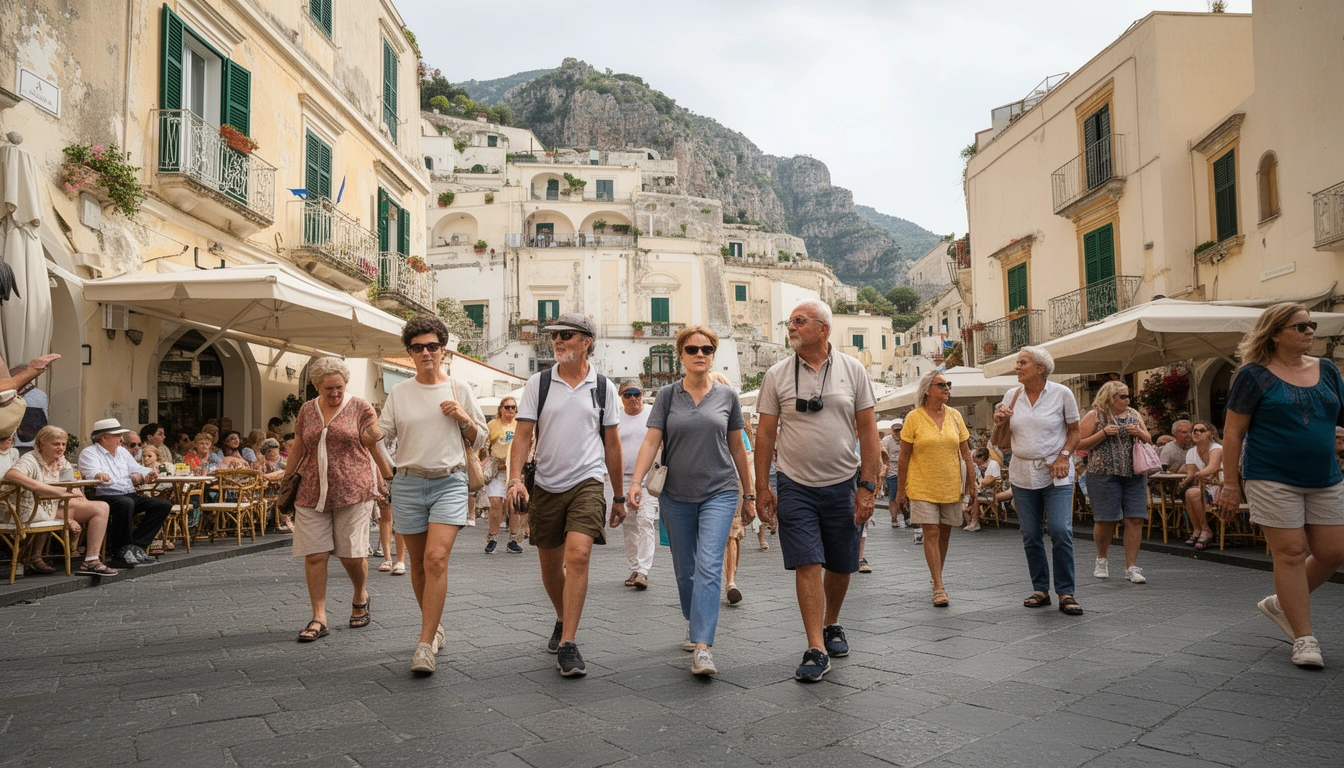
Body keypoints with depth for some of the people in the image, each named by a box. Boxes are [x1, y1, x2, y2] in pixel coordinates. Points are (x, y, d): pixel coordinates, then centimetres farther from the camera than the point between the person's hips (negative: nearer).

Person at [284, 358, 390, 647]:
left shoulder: (360, 407, 1)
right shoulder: (307, 411, 11)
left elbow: (372, 444, 1)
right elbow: (298, 450, 19)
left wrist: (373, 430, -20)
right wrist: (285, 481, 20)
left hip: (353, 491, -3)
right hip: (312, 493, 3)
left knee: (352, 554, 1)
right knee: (314, 555, -2)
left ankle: (360, 597, 30)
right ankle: (319, 618, 6)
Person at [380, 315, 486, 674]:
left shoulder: (459, 389, 4)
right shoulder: (399, 393, 7)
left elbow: (480, 440, 9)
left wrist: (463, 418, -8)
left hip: (449, 483, -2)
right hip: (409, 483, 2)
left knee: (436, 559, -16)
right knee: (419, 563, 10)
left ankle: (425, 645, -14)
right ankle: (434, 626, 32)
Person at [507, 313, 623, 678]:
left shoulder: (603, 387, 3)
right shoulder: (537, 384, 3)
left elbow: (612, 443, 8)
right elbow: (523, 434, -1)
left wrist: (620, 496, 10)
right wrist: (515, 479, -16)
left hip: (587, 482, -2)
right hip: (546, 486, 2)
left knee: (578, 555, -20)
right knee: (550, 565, 13)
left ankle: (568, 645, -13)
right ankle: (564, 620, 40)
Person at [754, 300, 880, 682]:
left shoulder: (853, 370, 1)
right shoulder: (777, 374, 1)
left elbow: (868, 430, 1)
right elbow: (765, 433, 3)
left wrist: (867, 486, -4)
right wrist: (762, 486, -1)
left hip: (843, 485, 1)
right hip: (796, 488, -1)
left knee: (841, 566, 12)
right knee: (808, 565, -7)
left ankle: (831, 625, 37)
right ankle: (816, 649, -1)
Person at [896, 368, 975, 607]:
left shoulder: (955, 416, 4)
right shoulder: (914, 417, -5)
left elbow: (966, 454, 7)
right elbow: (904, 457, -2)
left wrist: (973, 488, 4)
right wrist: (901, 490, -2)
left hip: (950, 487, 4)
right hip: (922, 487, -3)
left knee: (945, 533, 12)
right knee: (931, 533, -8)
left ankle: (937, 578, 29)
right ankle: (939, 587, -4)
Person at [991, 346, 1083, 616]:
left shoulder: (1061, 393, -3)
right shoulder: (1011, 396, 6)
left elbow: (1074, 431, 5)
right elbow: (1003, 442, 9)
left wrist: (1064, 456, -10)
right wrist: (999, 423, -10)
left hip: (1055, 474, -3)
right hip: (1023, 474, 4)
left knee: (1061, 532, -11)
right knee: (1031, 536, 6)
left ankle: (1066, 593, -1)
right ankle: (1040, 590, 18)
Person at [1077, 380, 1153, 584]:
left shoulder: (1134, 415, 14)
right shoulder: (1094, 416, 0)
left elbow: (1149, 441, 19)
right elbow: (1081, 444, -4)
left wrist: (1139, 433, -3)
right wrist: (1103, 433, -15)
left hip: (1134, 474, 4)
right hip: (1104, 474, -4)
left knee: (1135, 520, -3)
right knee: (1105, 519, -1)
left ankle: (1131, 567, 4)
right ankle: (1102, 559, 23)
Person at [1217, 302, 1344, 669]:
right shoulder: (1254, 375, -5)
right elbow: (1233, 433, -5)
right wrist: (1231, 484, -8)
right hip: (1274, 480, -6)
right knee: (1291, 554, -3)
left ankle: (1281, 603, 28)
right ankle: (1304, 638, 7)